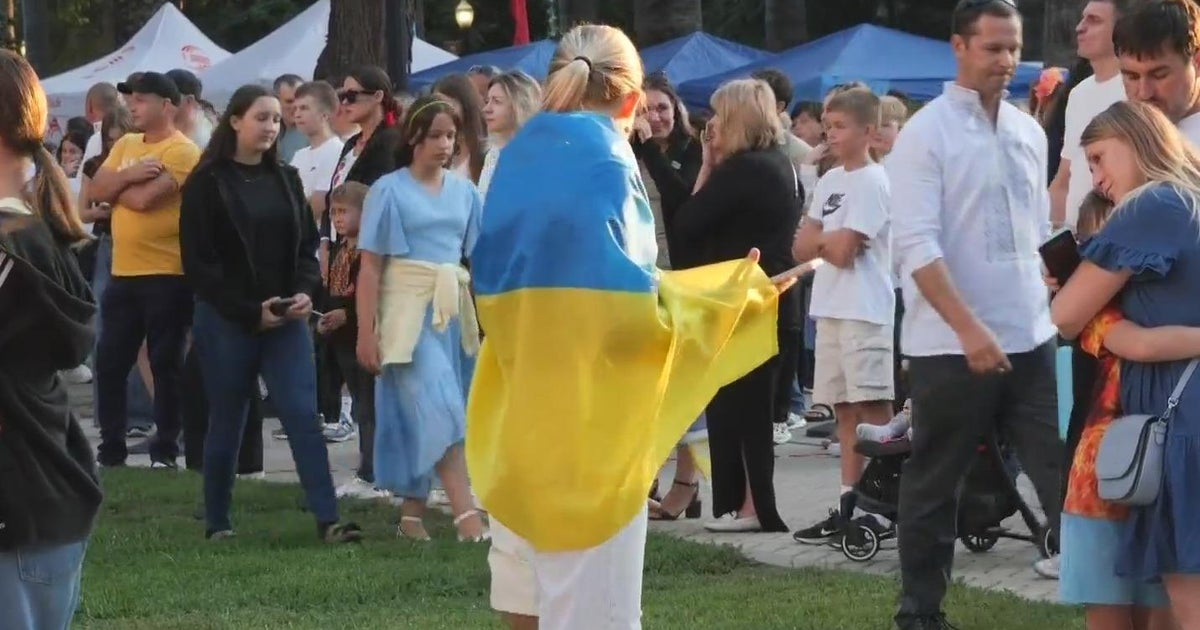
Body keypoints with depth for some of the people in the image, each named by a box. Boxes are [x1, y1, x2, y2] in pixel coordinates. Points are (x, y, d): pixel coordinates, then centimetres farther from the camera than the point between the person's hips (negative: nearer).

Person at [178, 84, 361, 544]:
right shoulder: (206, 184, -5)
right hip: (226, 321, -3)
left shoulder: (286, 180, 10)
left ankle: (328, 519, -12)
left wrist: (305, 292, -7)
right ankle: (216, 523, 17)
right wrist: (250, 311, -13)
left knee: (303, 414, -7)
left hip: (285, 319, 3)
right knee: (226, 422, 5)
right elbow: (198, 263, -9)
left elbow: (307, 245, 13)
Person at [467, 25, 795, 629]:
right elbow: (620, 295, -18)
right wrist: (732, 294, -7)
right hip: (589, 400, -7)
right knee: (588, 581, -1)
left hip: (524, 396, 7)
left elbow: (494, 275, 12)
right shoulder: (605, 161, -13)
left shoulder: (521, 154, 7)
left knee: (533, 567, 17)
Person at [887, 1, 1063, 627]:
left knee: (1065, 473, 1)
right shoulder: (925, 132, -8)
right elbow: (916, 245, -16)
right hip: (951, 347, -5)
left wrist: (1054, 307, 12)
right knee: (933, 486, 6)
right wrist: (969, 329, -24)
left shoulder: (1028, 132, 11)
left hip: (1031, 340, 5)